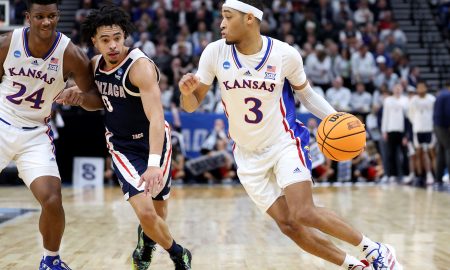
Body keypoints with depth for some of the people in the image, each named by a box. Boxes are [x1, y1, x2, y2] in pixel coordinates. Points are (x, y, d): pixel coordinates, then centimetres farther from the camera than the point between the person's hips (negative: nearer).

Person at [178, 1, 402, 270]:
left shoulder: (285, 54, -13)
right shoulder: (215, 53, -10)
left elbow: (305, 91, 6)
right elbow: (192, 105, -4)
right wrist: (187, 90, -28)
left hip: (285, 143, -3)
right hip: (249, 156, 3)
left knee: (304, 214, -20)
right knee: (288, 224, -4)